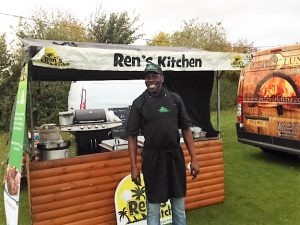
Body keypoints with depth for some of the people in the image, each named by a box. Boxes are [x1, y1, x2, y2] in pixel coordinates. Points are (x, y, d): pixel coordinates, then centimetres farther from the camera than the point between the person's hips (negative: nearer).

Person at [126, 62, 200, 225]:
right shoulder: (139, 103, -4)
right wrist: (134, 167, -8)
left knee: (179, 207, 16)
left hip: (175, 156, 2)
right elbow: (132, 135, -3)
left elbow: (186, 129, 5)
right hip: (152, 159, -2)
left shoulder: (175, 99, 2)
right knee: (153, 207, 11)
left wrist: (194, 159, 1)